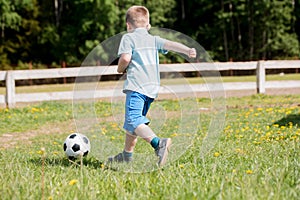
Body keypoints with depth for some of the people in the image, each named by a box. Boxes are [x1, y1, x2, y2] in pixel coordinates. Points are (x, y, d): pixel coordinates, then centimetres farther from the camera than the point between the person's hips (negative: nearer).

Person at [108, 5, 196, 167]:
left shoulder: (128, 37, 3)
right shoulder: (153, 39, 19)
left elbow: (125, 58, -11)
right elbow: (170, 44, 3)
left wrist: (121, 69, 9)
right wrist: (187, 50, -11)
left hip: (136, 86, -7)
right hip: (152, 87, 7)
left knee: (133, 121, -18)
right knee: (133, 120, 21)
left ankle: (158, 143, -40)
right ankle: (127, 154, 29)